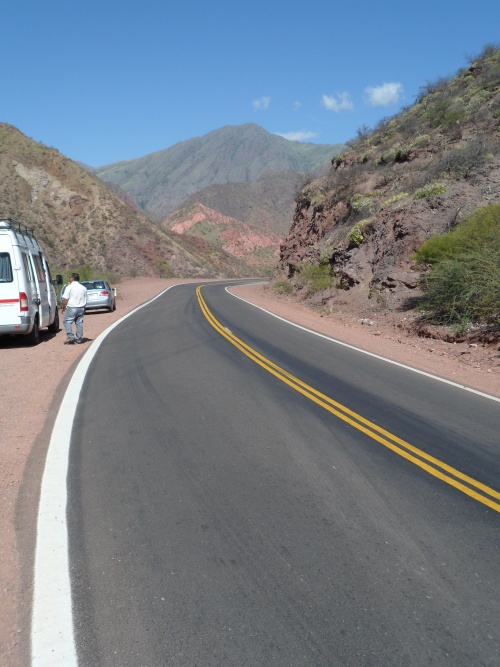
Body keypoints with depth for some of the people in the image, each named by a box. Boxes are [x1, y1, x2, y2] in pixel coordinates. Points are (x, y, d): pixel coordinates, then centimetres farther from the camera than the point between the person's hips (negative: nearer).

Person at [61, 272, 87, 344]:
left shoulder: (69, 287, -9)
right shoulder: (83, 288, 12)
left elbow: (65, 299, -11)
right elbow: (85, 299, 19)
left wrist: (62, 307, 2)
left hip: (71, 308, -6)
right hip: (81, 308, 6)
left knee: (67, 321, 1)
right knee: (79, 323, 9)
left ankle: (70, 336, -11)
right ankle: (79, 339, 10)